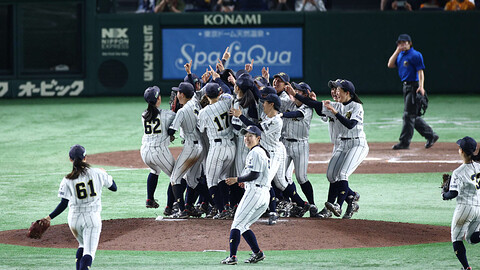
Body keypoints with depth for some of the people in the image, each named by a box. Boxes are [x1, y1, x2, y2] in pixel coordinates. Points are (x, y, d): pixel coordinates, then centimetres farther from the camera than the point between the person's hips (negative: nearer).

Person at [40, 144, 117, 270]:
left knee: (83, 245, 27)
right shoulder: (97, 173, -4)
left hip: (74, 218, 2)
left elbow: (64, 204, -11)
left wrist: (50, 217, -5)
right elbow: (114, 187, 10)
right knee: (89, 251, -5)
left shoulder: (68, 180, -6)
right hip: (92, 217, -2)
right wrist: (105, 174, 28)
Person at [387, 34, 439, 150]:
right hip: (406, 87, 9)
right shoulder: (400, 55, 16)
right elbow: (390, 65, 6)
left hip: (414, 86, -9)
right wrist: (397, 51, 0)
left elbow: (420, 71, -14)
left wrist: (421, 87, -25)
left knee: (409, 114, -8)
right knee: (413, 115, 12)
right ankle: (431, 135, 21)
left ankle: (404, 142, -6)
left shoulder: (415, 55, -9)